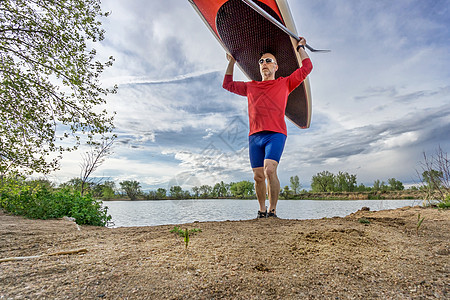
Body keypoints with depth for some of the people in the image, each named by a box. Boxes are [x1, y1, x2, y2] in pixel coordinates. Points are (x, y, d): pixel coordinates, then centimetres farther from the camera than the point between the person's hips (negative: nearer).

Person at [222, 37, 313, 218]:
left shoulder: (285, 83, 19)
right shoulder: (251, 86, 26)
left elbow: (306, 68, 19)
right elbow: (228, 84, 35)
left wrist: (300, 47, 29)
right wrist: (231, 62, 36)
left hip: (275, 134, -3)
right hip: (255, 136, 3)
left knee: (269, 170, -22)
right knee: (258, 176, -2)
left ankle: (272, 211, -10)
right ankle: (262, 211, 14)